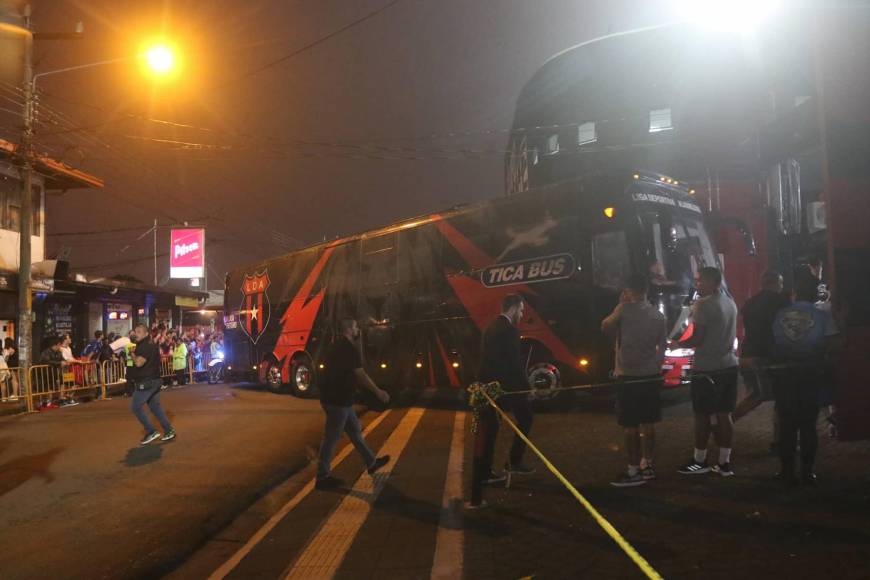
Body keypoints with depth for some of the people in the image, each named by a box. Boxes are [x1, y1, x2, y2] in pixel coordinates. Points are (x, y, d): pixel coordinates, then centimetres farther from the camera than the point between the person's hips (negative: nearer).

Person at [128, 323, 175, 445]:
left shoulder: (147, 346, -17)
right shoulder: (144, 345, 17)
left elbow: (138, 362, -27)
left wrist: (132, 353, -9)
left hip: (146, 382, -10)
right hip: (153, 381, 10)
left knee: (135, 407, -2)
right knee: (155, 407, 13)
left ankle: (151, 431, 0)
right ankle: (169, 431, 13)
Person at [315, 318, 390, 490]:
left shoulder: (336, 346, 13)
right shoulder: (349, 348, -18)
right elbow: (361, 375, -17)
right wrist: (378, 392, -7)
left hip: (335, 397, 10)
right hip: (338, 400, -10)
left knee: (355, 430, 18)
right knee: (331, 438, -1)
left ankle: (371, 463, 29)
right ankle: (323, 477, 7)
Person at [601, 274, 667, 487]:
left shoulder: (625, 311, -12)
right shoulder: (658, 316, 5)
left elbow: (605, 328, 4)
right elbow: (662, 348, 10)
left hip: (629, 377, -6)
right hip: (651, 376, 6)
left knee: (631, 426, -1)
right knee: (648, 424, 13)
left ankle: (634, 472, 3)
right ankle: (647, 466, 23)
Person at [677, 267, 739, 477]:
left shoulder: (703, 305, -15)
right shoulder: (730, 303, 9)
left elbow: (696, 339, -16)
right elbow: (730, 335, 16)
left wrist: (675, 344, -2)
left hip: (706, 368, -7)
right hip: (728, 365, 7)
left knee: (702, 415, 3)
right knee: (724, 415, 10)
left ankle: (699, 461, 12)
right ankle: (725, 463, 15)